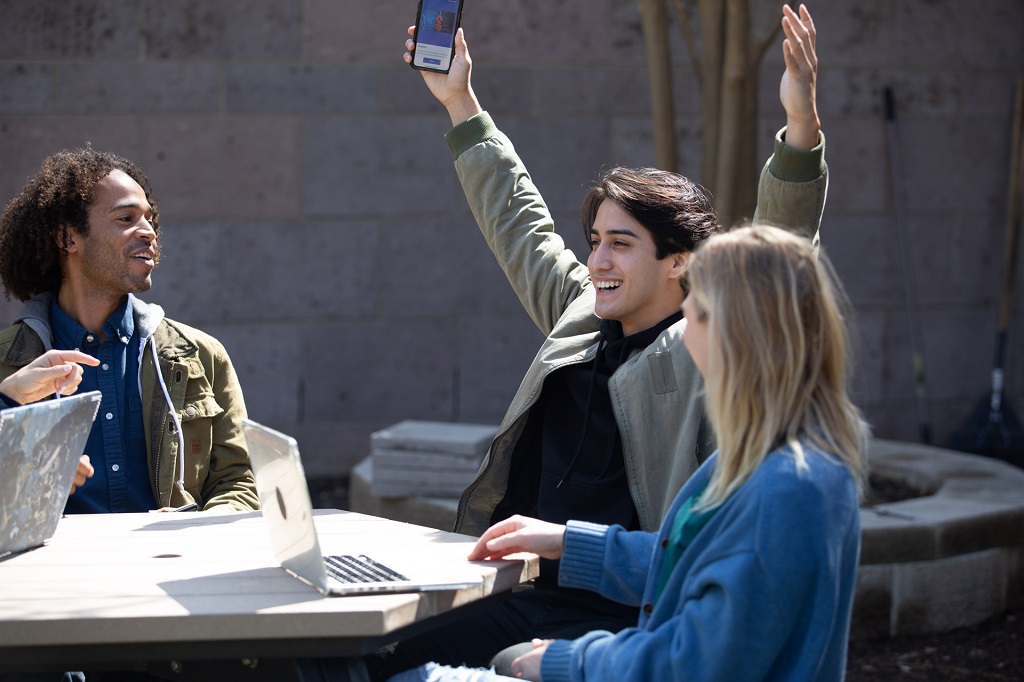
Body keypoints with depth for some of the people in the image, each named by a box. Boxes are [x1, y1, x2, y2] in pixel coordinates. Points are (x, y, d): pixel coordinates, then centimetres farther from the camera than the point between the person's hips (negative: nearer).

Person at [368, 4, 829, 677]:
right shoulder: (583, 318, 17)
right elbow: (519, 224, 30)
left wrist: (803, 126, -31)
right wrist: (461, 104, 37)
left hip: (623, 620, -7)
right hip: (529, 601, 7)